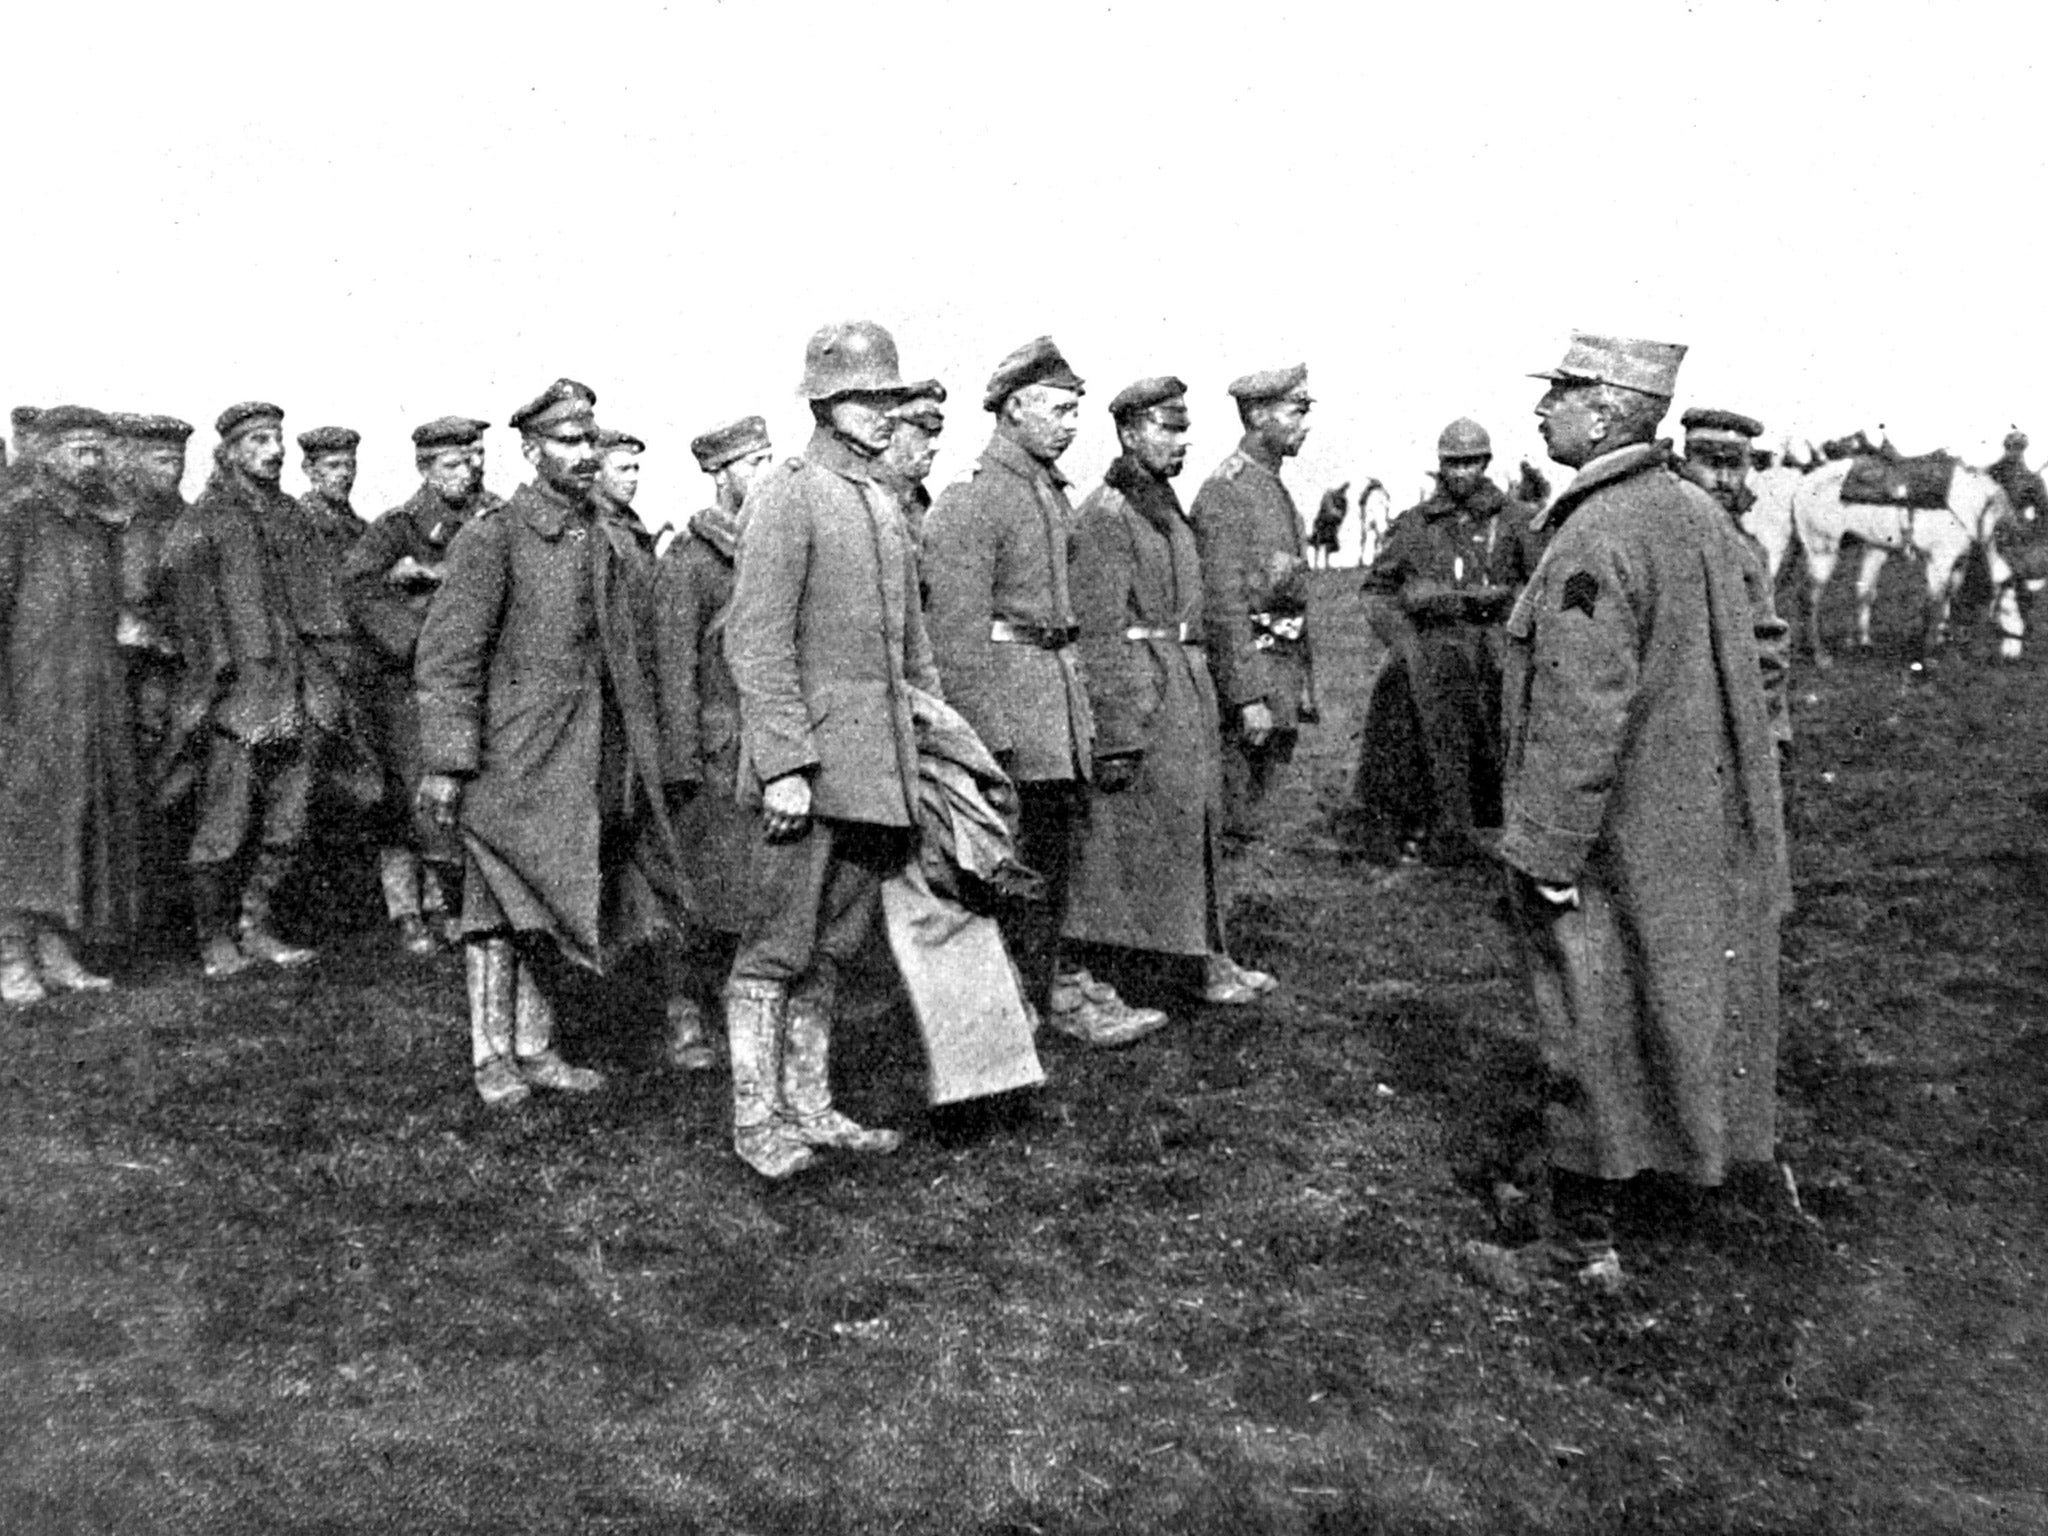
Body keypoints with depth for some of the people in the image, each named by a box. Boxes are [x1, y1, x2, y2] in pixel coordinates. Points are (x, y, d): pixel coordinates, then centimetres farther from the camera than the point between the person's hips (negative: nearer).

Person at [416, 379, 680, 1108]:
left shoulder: (622, 542, 12)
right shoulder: (492, 539, -7)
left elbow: (641, 656, 18)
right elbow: (445, 659, -10)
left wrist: (647, 757, 15)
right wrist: (446, 761, -15)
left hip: (599, 766, 6)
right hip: (514, 760, -6)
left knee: (546, 909, 13)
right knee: (502, 908, 2)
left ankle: (536, 1049, 22)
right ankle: (491, 1056, 13)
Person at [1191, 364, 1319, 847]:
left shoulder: (1275, 489, 17)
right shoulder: (1226, 490, -14)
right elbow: (1224, 604, -20)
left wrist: (1303, 682, 20)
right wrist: (1249, 697, -23)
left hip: (1287, 661, 9)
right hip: (1247, 667, -9)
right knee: (1238, 821, -5)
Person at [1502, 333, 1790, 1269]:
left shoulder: (1595, 544, -23)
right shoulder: (1700, 513, 4)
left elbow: (1581, 717, -25)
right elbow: (1737, 674, 12)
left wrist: (1547, 853, -19)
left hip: (1616, 838, -8)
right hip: (1706, 825, 8)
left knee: (1594, 1021, 6)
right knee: (1690, 1000, 21)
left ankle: (1585, 1214, 19)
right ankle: (1699, 1151, 36)